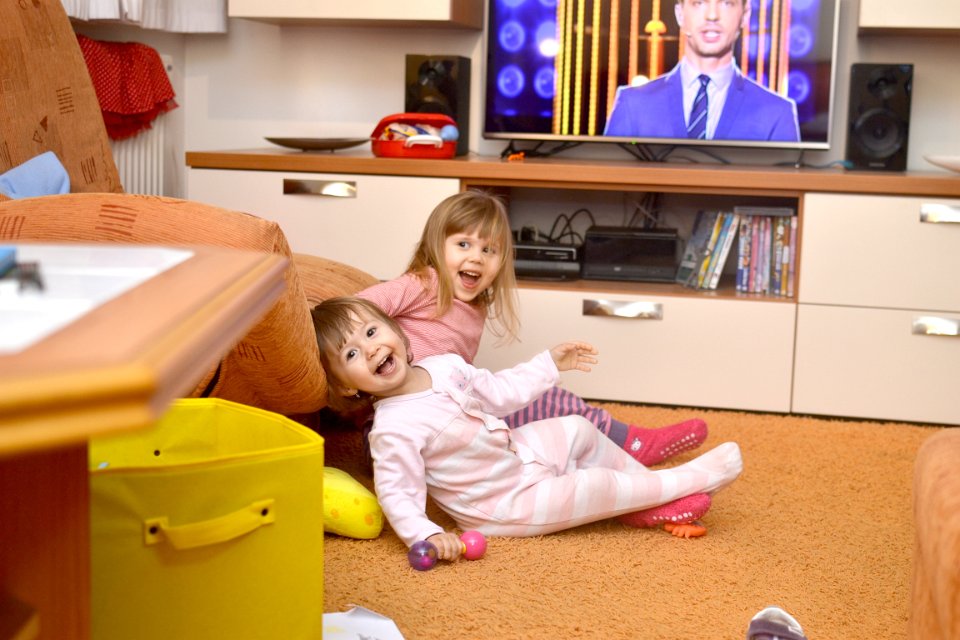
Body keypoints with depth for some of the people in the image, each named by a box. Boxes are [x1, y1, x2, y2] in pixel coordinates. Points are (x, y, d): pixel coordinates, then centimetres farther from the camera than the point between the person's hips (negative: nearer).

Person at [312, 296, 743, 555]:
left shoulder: (443, 367, -4)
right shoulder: (394, 428, -28)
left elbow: (499, 392, 11)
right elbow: (397, 496, -28)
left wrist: (550, 363, 16)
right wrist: (425, 536, -45)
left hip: (517, 452, 9)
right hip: (504, 504, -9)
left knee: (577, 430, 14)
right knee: (596, 487, -17)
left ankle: (647, 498, 20)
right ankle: (689, 480, 0)